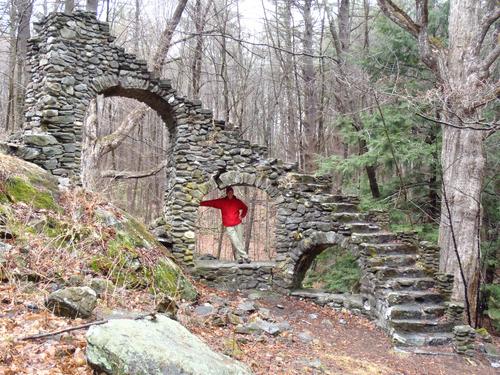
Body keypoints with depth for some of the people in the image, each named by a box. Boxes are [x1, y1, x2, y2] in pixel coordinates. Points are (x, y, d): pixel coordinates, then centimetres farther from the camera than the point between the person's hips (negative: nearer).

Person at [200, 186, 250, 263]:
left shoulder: (237, 201, 6)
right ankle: (245, 256, -4)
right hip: (229, 226, -2)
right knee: (236, 242, -8)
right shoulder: (221, 201, 2)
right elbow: (211, 202, -2)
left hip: (238, 224, 2)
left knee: (240, 241, 0)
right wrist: (200, 203, -11)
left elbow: (245, 208, 21)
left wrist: (242, 215, 7)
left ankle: (239, 257, 8)